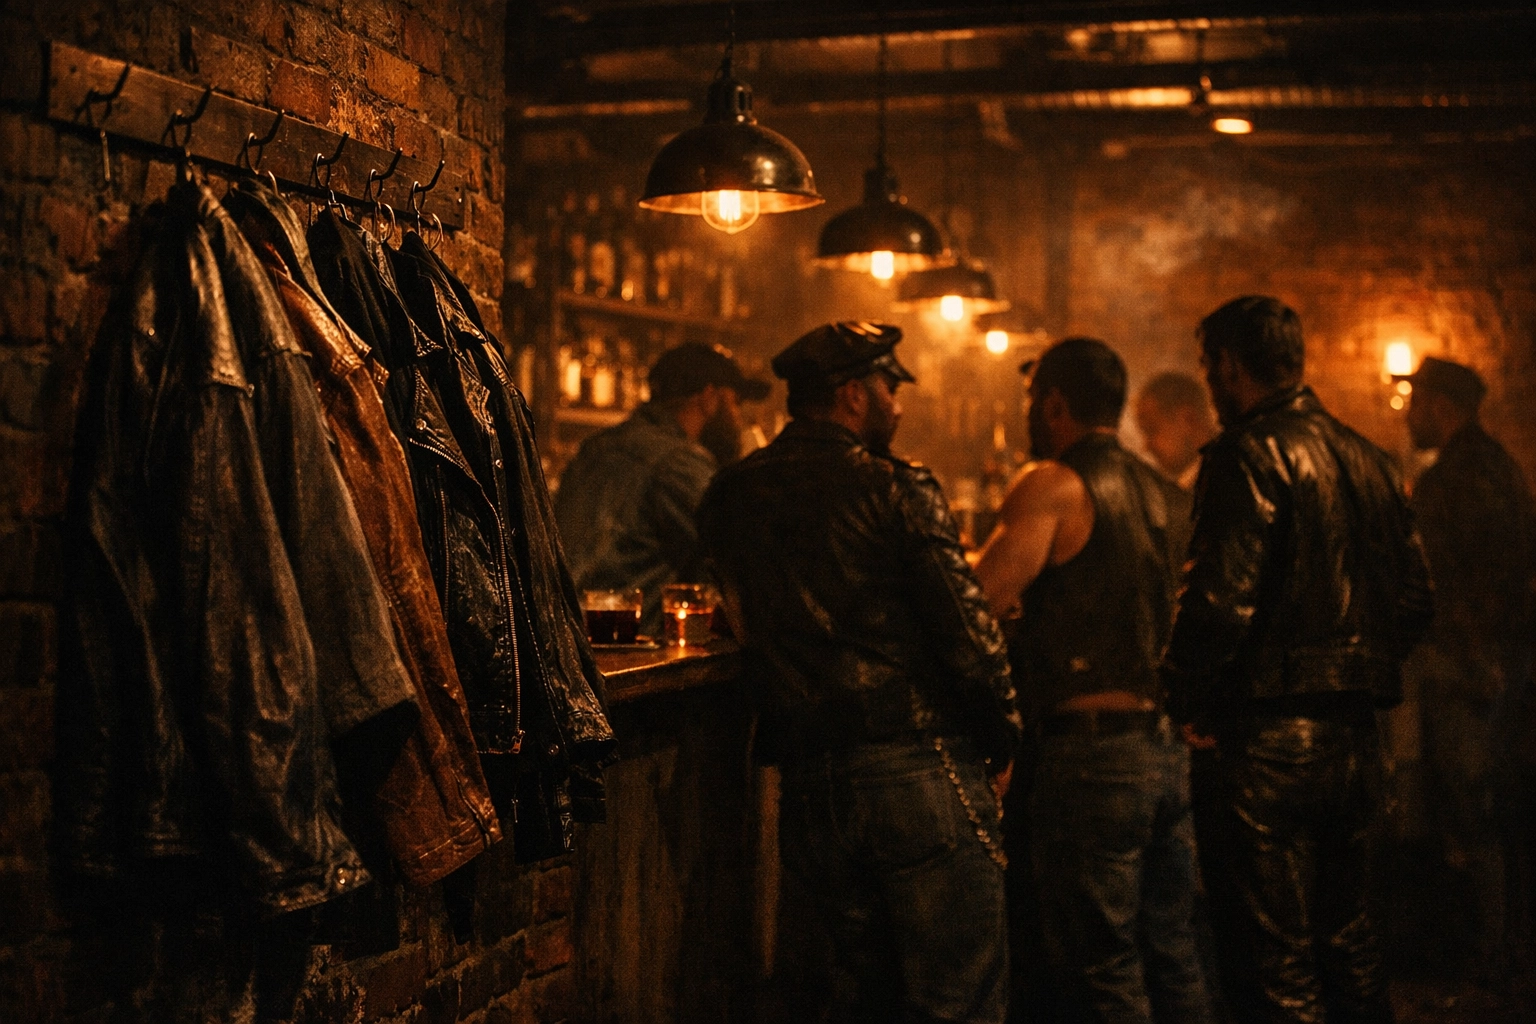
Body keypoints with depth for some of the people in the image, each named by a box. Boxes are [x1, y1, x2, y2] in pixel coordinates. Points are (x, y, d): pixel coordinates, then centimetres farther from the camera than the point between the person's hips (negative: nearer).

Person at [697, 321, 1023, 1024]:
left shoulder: (730, 497, 10)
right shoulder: (895, 488, -7)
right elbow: (966, 629, -10)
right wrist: (1002, 743, 2)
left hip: (807, 782, 6)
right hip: (919, 773, -6)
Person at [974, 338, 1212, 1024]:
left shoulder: (1054, 485, -9)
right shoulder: (1169, 496, 13)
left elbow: (976, 602, -18)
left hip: (1091, 749, -7)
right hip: (1168, 745, 8)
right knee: (1173, 960, 16)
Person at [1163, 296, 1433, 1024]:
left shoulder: (1249, 454, -12)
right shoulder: (1368, 460, 12)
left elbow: (1220, 599, -22)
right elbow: (1413, 599, 15)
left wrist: (1185, 696, -9)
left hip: (1266, 738, -8)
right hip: (1353, 735, 8)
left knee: (1272, 964, -1)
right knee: (1347, 941, 21)